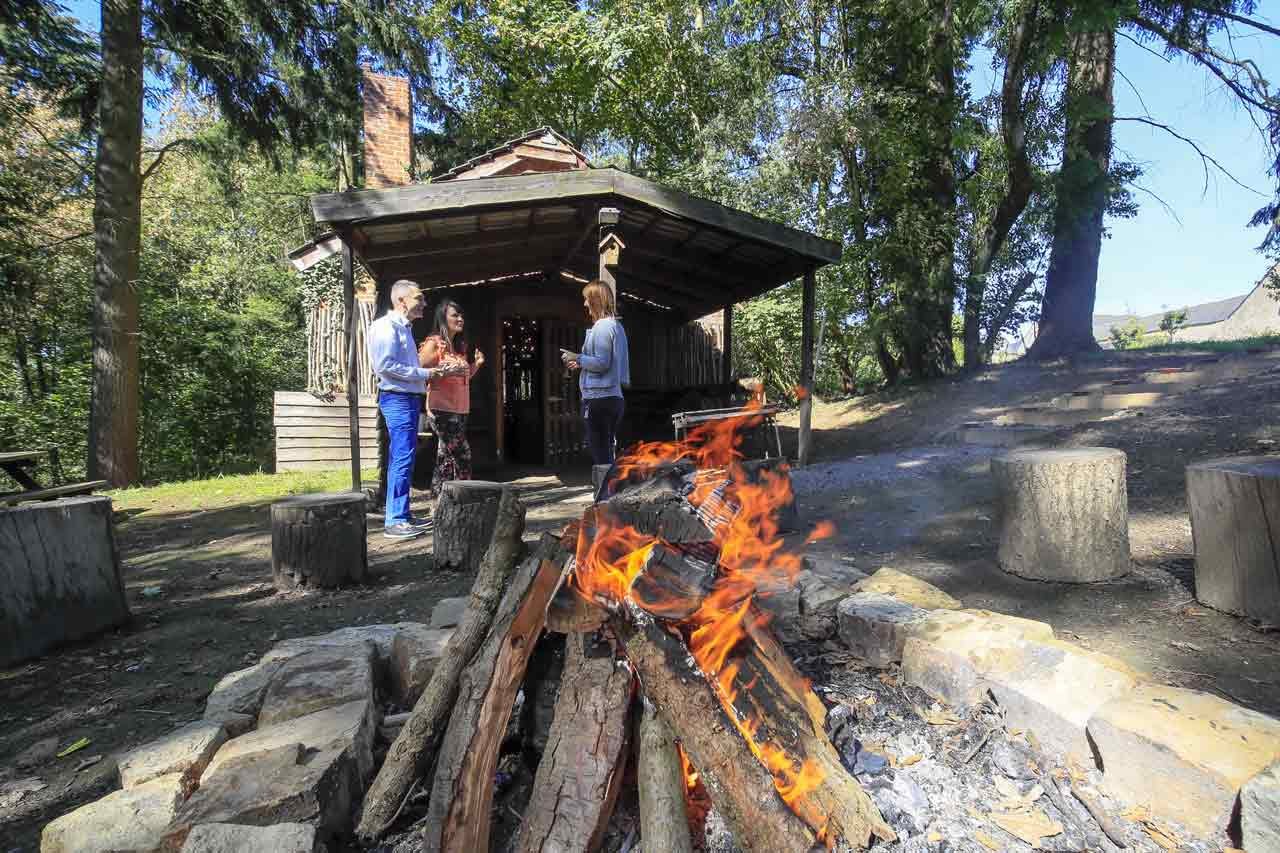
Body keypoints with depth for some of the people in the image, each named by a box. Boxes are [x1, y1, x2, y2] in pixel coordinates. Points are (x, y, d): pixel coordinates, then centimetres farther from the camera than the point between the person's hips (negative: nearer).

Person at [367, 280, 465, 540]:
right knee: (402, 459, -11)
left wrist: (438, 372, 13)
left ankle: (403, 516, 19)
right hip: (397, 399, -10)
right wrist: (424, 373, -16)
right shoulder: (386, 326, -10)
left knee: (404, 459, 12)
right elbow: (385, 365, -20)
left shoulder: (404, 328, 20)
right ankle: (394, 521, -7)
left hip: (409, 398, 10)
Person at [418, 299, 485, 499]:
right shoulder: (433, 343, -5)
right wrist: (444, 370, -21)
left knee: (447, 459, 10)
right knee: (462, 455, -12)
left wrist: (476, 364, 12)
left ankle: (437, 502, 16)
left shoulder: (460, 346, 19)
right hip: (442, 409, -8)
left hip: (459, 410, 8)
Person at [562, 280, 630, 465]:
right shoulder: (616, 325, 16)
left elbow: (602, 363, -18)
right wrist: (582, 363, 18)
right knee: (608, 453, 16)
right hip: (614, 397, 10)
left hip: (599, 398, -9)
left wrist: (577, 358, -5)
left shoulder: (602, 327, -12)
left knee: (600, 456, -4)